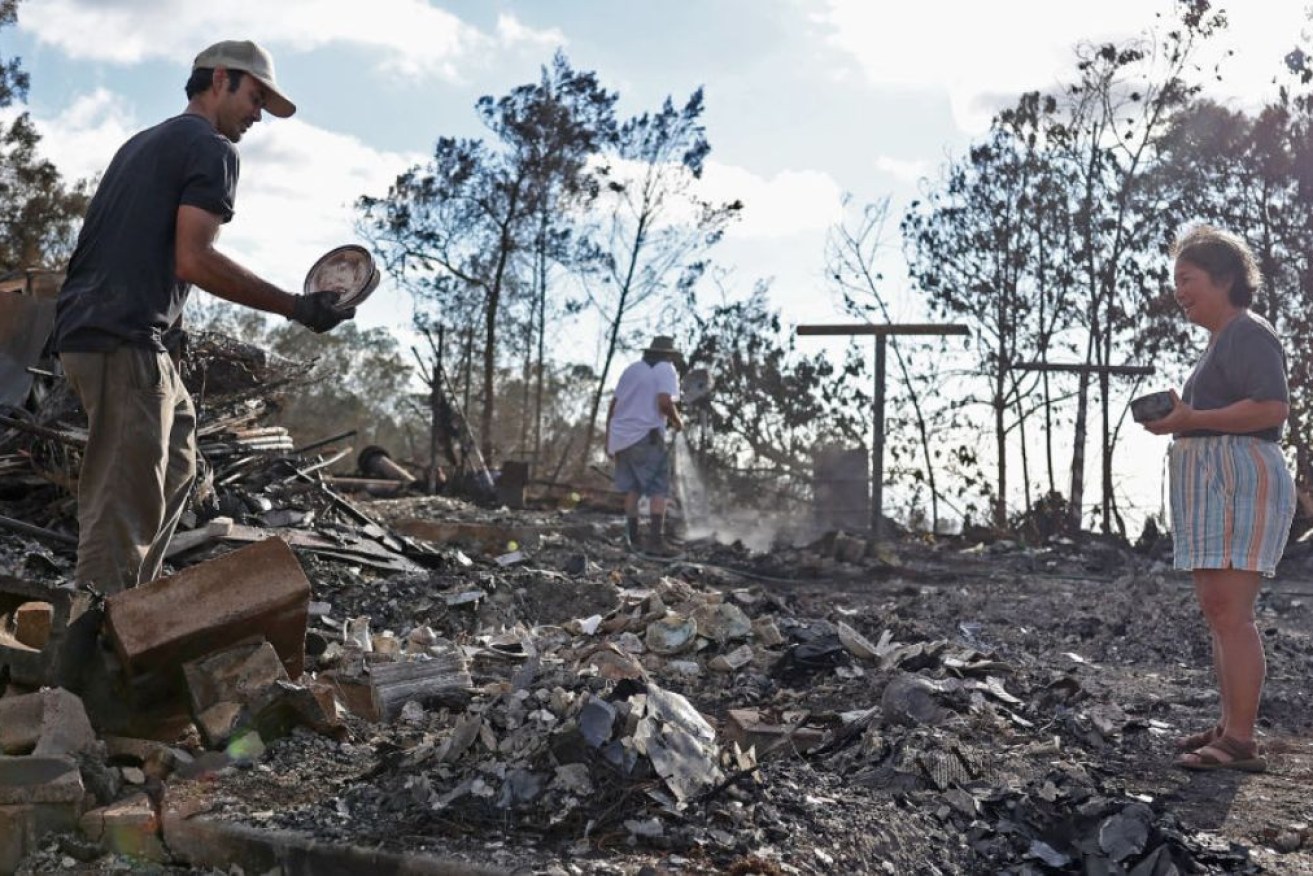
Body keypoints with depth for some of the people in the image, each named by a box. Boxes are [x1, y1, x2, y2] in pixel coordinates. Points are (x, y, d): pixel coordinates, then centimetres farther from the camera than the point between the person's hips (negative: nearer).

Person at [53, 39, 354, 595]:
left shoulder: (143, 143, 24)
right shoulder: (212, 149, -5)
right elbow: (193, 260, -16)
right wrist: (298, 308, -13)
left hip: (87, 328, 10)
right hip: (124, 341, -10)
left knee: (175, 469, 17)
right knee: (125, 504, -10)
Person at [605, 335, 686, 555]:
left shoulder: (631, 369, 18)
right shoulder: (666, 370, -1)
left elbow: (613, 406, 17)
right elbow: (664, 402, -18)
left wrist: (609, 440, 21)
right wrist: (677, 420, 1)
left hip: (621, 437, 7)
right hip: (645, 436, -7)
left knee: (632, 488, 15)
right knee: (658, 489, -5)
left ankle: (632, 538, 15)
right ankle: (656, 540, -14)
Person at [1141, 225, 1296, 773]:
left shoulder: (1248, 334, -9)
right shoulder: (1221, 341, 23)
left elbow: (1272, 408, -22)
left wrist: (1191, 419, -20)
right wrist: (1180, 422, 15)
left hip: (1241, 482, -11)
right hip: (1214, 486, 11)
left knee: (1228, 611, -13)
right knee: (1217, 612, 10)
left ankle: (1241, 742, -11)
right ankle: (1229, 726, 15)